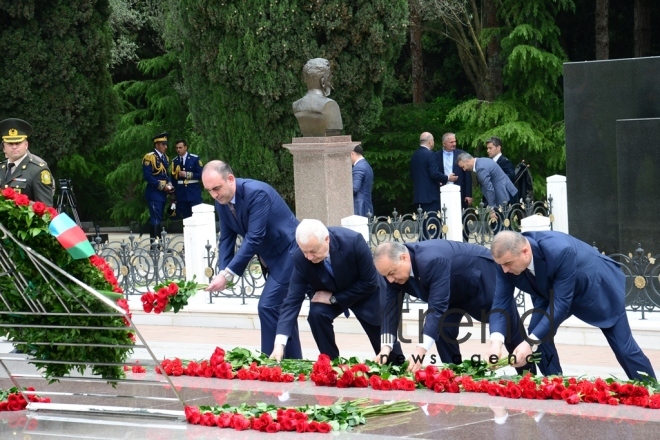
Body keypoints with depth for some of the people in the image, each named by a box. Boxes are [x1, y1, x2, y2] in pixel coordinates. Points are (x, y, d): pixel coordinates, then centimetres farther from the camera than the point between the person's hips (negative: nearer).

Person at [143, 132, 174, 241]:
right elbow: (147, 176, -16)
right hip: (154, 193, -8)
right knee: (156, 219, -12)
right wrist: (162, 186, -18)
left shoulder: (165, 158, 15)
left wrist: (169, 185, 2)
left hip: (163, 193, 8)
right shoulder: (149, 157, -10)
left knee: (158, 219, 10)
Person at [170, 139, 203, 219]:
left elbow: (201, 174, -4)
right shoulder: (174, 161, 7)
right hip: (181, 194, 2)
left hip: (194, 192, -2)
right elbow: (173, 178, 10)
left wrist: (187, 174, -13)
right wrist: (174, 191, 2)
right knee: (185, 217, 2)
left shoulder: (195, 159, 0)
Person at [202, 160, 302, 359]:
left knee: (268, 307, -14)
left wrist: (228, 274, -33)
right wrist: (223, 273, -14)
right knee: (282, 309, 12)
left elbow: (254, 238, -31)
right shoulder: (222, 201, -3)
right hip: (272, 257, 9)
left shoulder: (257, 193, -28)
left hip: (290, 253, -9)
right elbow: (226, 238, 2)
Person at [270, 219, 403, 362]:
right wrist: (279, 344, -35)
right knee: (316, 314, -28)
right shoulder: (300, 257, -29)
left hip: (364, 292, -2)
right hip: (327, 294, 2)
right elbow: (293, 299, -26)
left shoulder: (353, 241, -37)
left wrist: (334, 298, -26)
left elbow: (370, 282, -26)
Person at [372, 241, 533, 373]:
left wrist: (420, 351, -54)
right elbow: (391, 308, -18)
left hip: (483, 274, -6)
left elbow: (437, 307, -48)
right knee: (443, 330, -9)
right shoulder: (394, 267, -21)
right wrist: (386, 347, -30)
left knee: (508, 329, 7)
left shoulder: (432, 261, -45)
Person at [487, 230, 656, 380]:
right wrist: (496, 340, -40)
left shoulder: (559, 251, -44)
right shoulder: (507, 259, -27)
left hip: (597, 286, -5)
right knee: (537, 334, -12)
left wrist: (531, 342, -45)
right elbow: (501, 301, -23)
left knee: (623, 347, 0)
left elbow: (560, 303, -41)